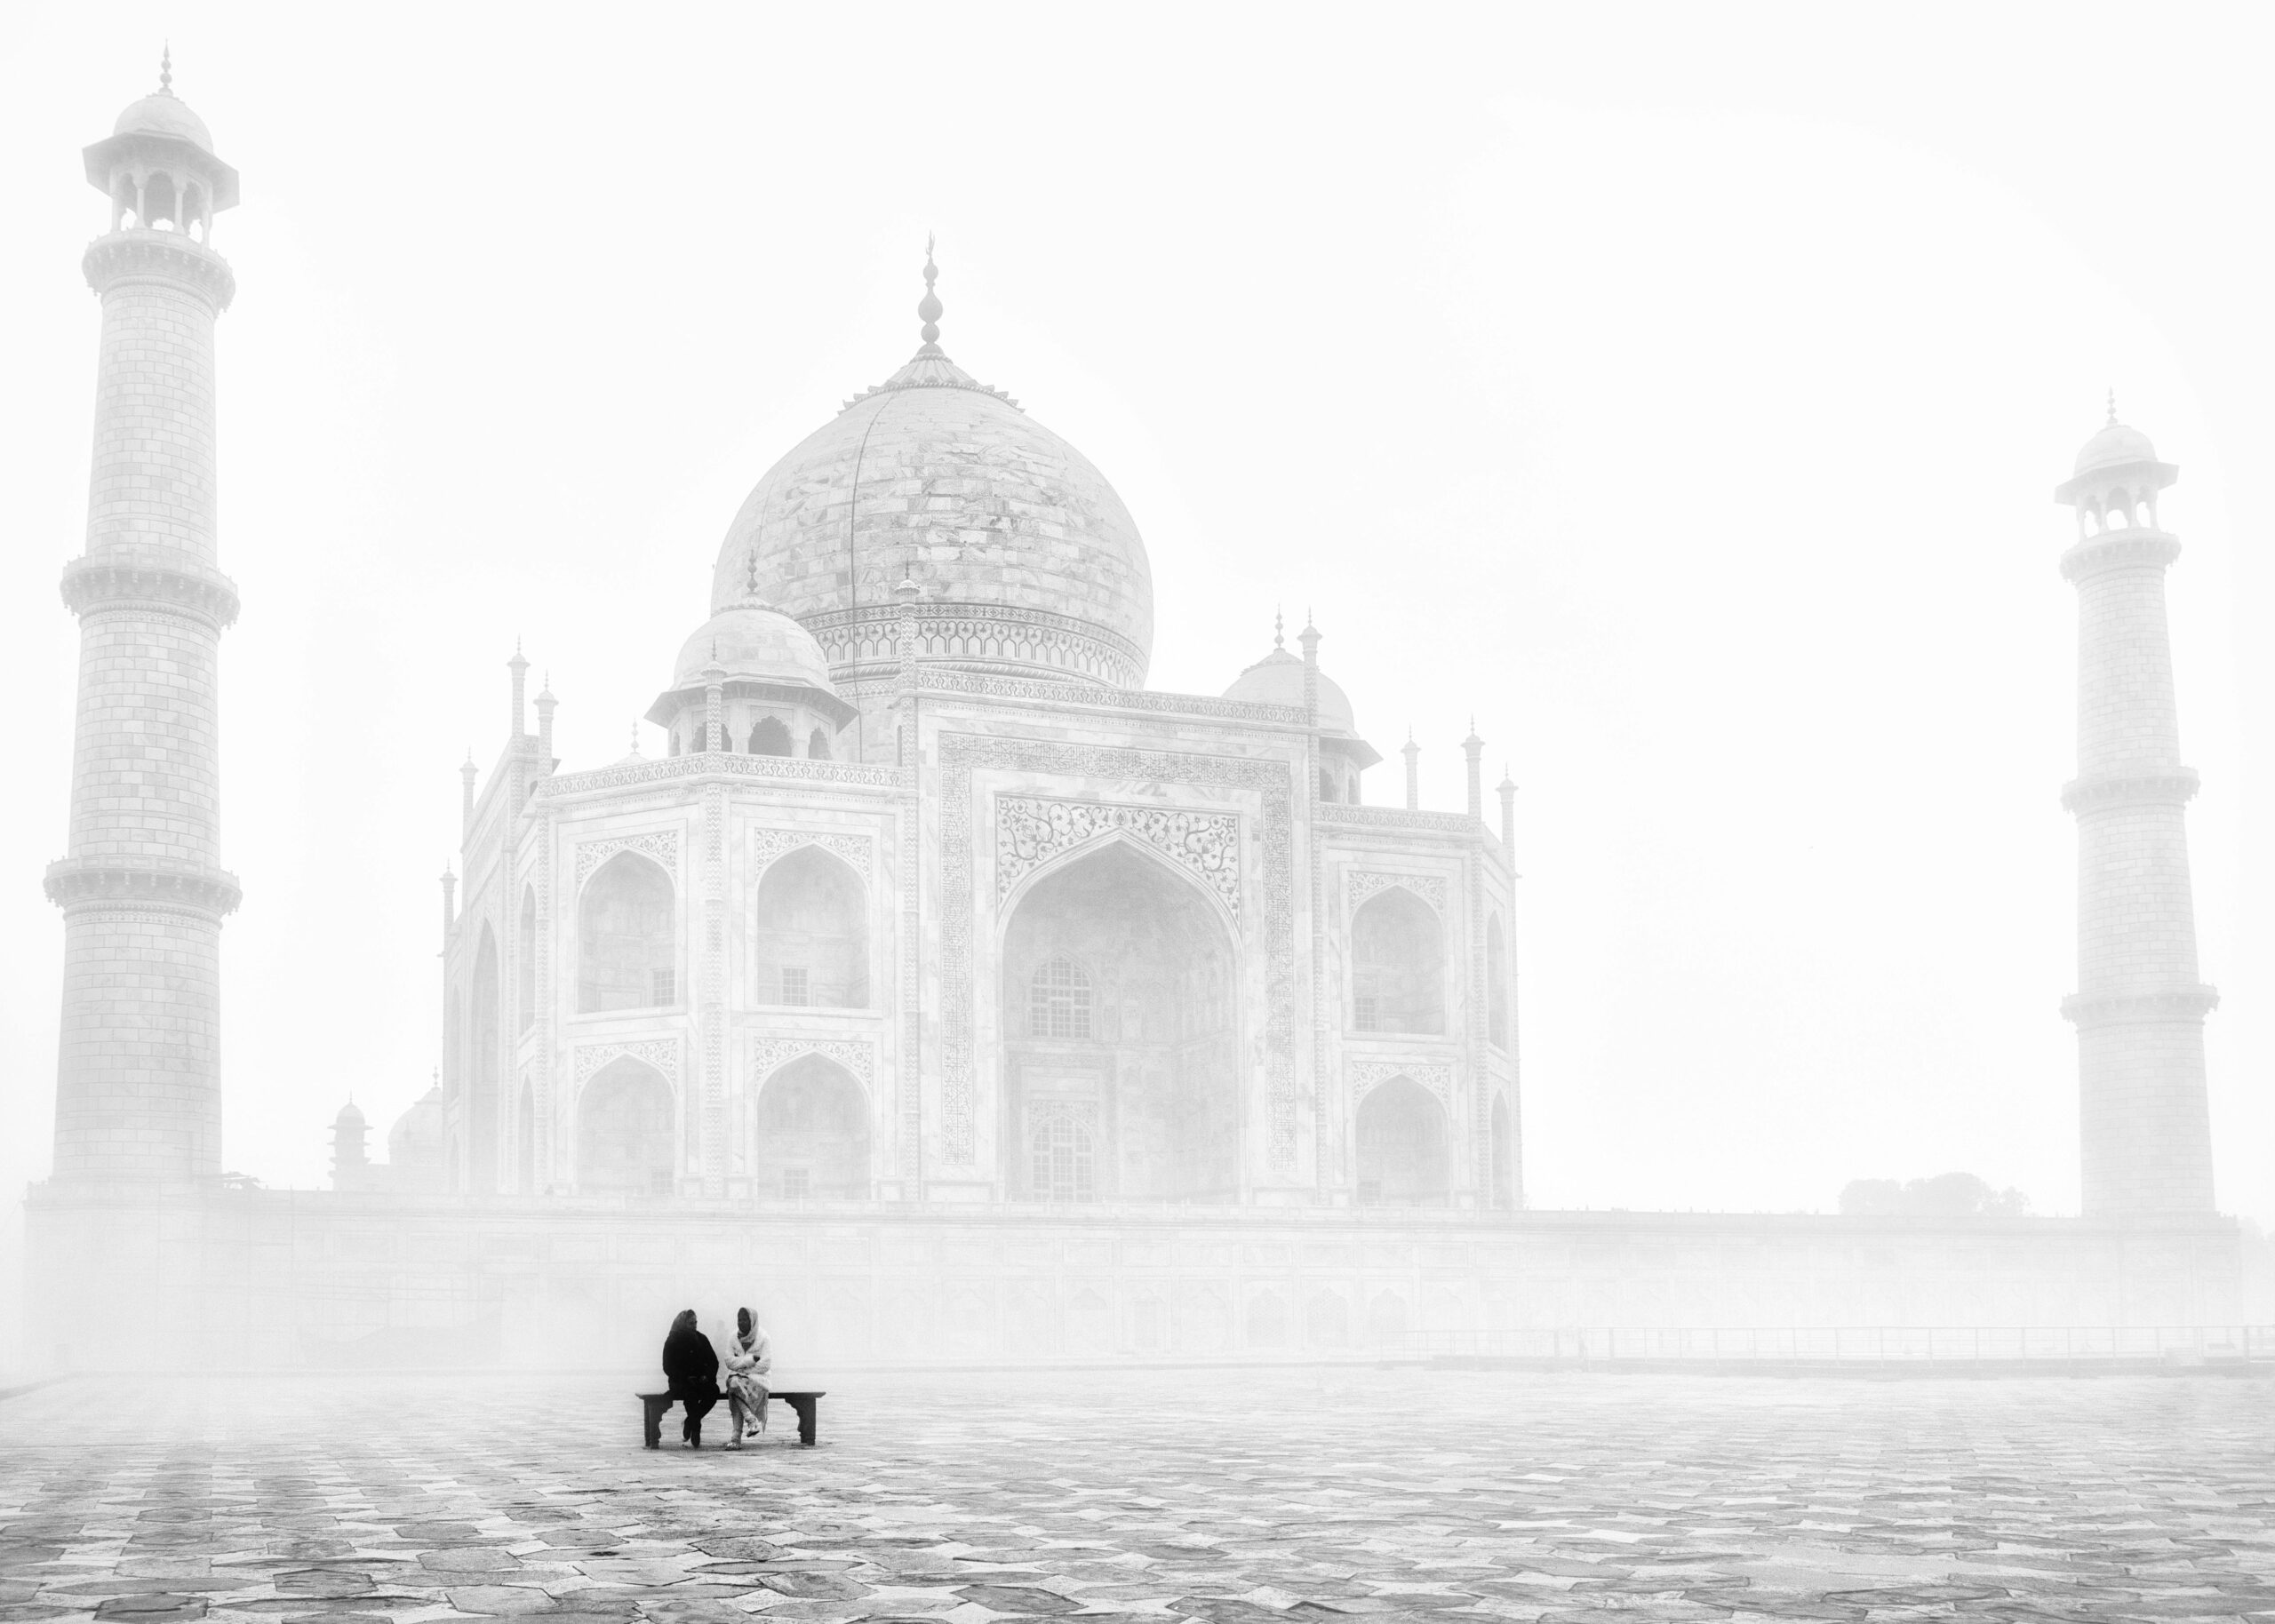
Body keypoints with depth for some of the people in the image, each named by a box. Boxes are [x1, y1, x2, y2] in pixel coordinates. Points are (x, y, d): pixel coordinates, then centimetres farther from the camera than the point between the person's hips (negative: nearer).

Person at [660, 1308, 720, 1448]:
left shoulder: (701, 1339, 11)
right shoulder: (672, 1341, 1)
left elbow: (714, 1361, 10)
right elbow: (668, 1368, -4)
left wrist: (707, 1376, -10)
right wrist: (687, 1378, -17)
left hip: (701, 1379, 4)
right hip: (679, 1382, -4)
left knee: (714, 1390, -28)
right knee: (690, 1392, -37)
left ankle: (688, 1424, -13)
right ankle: (695, 1435, -27)